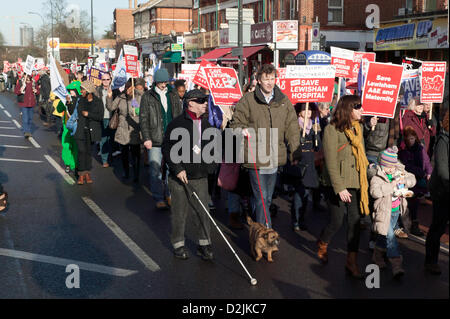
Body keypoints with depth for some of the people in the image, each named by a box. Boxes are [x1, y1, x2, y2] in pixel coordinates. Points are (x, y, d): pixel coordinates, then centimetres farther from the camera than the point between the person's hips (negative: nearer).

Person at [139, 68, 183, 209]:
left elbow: (180, 116, 15)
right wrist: (146, 138, -7)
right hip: (155, 139, -3)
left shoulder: (173, 95, 11)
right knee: (156, 170, -2)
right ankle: (159, 199, 6)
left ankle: (169, 194, 20)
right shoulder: (147, 97, 1)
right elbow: (143, 119, 0)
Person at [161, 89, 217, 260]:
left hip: (200, 176, 5)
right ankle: (178, 244, 19)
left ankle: (204, 244, 14)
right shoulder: (177, 123, -10)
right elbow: (167, 149, -9)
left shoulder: (206, 123, 9)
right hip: (180, 176, -4)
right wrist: (178, 169, -14)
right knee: (179, 212, 6)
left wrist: (209, 167, 12)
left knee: (203, 211, 4)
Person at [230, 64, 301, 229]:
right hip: (255, 158, -4)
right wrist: (242, 130, -20)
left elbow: (292, 127, 9)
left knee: (267, 198, 16)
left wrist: (296, 151, 2)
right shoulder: (248, 100, -3)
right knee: (261, 199, -6)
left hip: (275, 158, 4)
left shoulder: (283, 101, 7)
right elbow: (235, 123, 4)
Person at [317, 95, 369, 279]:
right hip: (337, 183, -5)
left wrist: (364, 180, 13)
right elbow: (331, 162, -14)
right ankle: (322, 245, 33)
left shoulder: (358, 127, 10)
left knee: (355, 222, 2)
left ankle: (352, 263, 10)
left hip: (356, 183, 6)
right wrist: (340, 188, -17)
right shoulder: (332, 130, -11)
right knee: (337, 222, 1)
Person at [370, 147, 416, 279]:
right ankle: (396, 264, -14)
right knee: (390, 235, -13)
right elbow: (374, 191, -32)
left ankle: (378, 255, 42)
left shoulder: (399, 172, 4)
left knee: (384, 234, 20)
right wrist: (391, 185, -31)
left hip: (397, 209, 7)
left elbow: (412, 179, 10)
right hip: (385, 211, -6)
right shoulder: (377, 177, -16)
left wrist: (405, 180, -13)